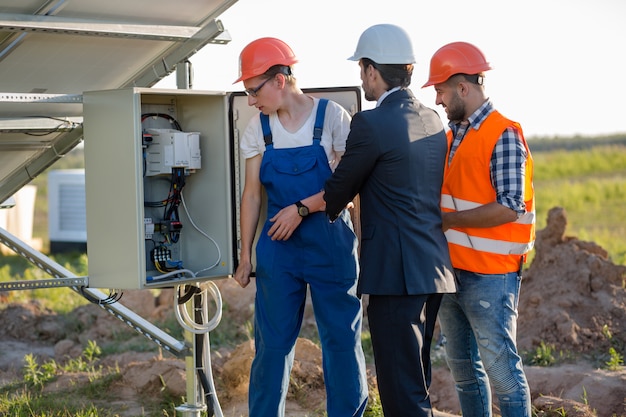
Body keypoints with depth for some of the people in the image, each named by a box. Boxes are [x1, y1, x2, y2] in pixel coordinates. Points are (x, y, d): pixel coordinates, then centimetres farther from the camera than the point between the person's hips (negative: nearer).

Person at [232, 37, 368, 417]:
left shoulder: (332, 117, -7)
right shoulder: (259, 129, 5)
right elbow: (252, 194, 7)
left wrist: (302, 208, -18)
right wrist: (246, 254, 5)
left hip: (331, 243, -3)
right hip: (277, 244, 3)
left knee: (342, 338, 3)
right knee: (273, 342, 5)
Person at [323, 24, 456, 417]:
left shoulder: (371, 124, -13)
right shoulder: (432, 120, 11)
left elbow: (340, 190, -2)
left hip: (396, 273, -8)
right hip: (435, 268, 9)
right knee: (415, 381, 17)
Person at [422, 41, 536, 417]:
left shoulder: (504, 135, -13)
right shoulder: (454, 135, 12)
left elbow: (508, 208, -20)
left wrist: (446, 220, -16)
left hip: (490, 276, -8)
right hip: (451, 270, 8)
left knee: (501, 368, -5)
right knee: (463, 368, 14)